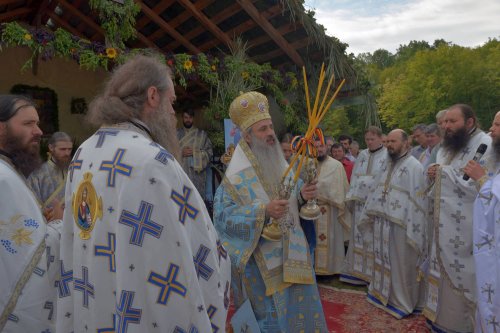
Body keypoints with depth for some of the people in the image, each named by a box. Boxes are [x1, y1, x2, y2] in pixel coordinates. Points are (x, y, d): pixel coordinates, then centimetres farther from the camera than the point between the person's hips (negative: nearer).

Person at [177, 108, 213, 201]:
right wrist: (181, 153, -9)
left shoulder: (202, 134, 8)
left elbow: (209, 152, 2)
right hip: (180, 174, 1)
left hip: (197, 175, -1)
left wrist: (195, 153, -10)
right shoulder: (176, 134, 11)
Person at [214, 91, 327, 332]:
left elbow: (293, 199, 11)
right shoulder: (236, 176, -13)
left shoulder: (283, 165, 7)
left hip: (292, 252, 6)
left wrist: (303, 195, -13)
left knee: (300, 308, 17)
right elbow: (222, 217, -18)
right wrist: (263, 211, -29)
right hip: (261, 259, -5)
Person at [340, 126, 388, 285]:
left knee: (375, 238, -1)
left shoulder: (387, 156, -2)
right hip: (360, 202, 5)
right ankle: (358, 272, 19)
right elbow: (354, 177, 13)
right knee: (359, 237, 9)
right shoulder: (362, 155, 15)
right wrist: (351, 197, 5)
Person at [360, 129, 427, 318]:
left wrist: (412, 229, -19)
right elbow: (375, 192, 17)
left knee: (401, 265, 5)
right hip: (381, 223, 7)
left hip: (400, 224, -7)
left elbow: (417, 200, -15)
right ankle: (383, 294, 33)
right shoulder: (387, 165, 13)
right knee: (383, 261, 17)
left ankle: (402, 302, 20)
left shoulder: (414, 166, -11)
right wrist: (368, 215, 15)